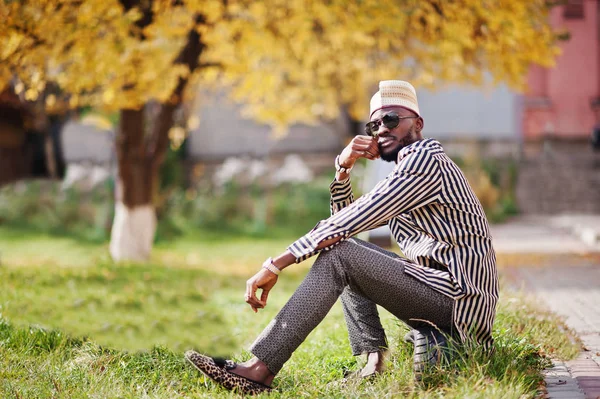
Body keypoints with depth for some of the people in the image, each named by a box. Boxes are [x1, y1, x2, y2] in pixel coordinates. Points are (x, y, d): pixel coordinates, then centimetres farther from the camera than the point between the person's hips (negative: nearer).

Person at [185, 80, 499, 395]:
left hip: (458, 302, -10)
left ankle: (259, 370, -28)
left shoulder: (425, 159, -9)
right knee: (347, 247, 16)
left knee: (338, 255, -19)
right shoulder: (408, 169, 23)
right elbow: (344, 219, 20)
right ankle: (374, 361, 0)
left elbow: (352, 221, -18)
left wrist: (276, 265, -20)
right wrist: (343, 169, 3)